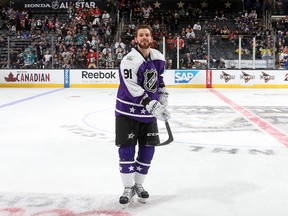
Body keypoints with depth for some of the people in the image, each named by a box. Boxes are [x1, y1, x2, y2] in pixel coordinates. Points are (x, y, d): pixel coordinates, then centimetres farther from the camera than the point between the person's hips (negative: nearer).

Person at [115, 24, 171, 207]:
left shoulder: (158, 58, 2)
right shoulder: (130, 61, -20)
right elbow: (133, 90, -28)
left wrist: (163, 96, 11)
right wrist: (154, 106, -31)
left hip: (148, 113, 6)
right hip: (128, 112, -6)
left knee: (148, 149, 8)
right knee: (127, 150, -3)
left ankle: (139, 184, 24)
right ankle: (128, 188, 11)